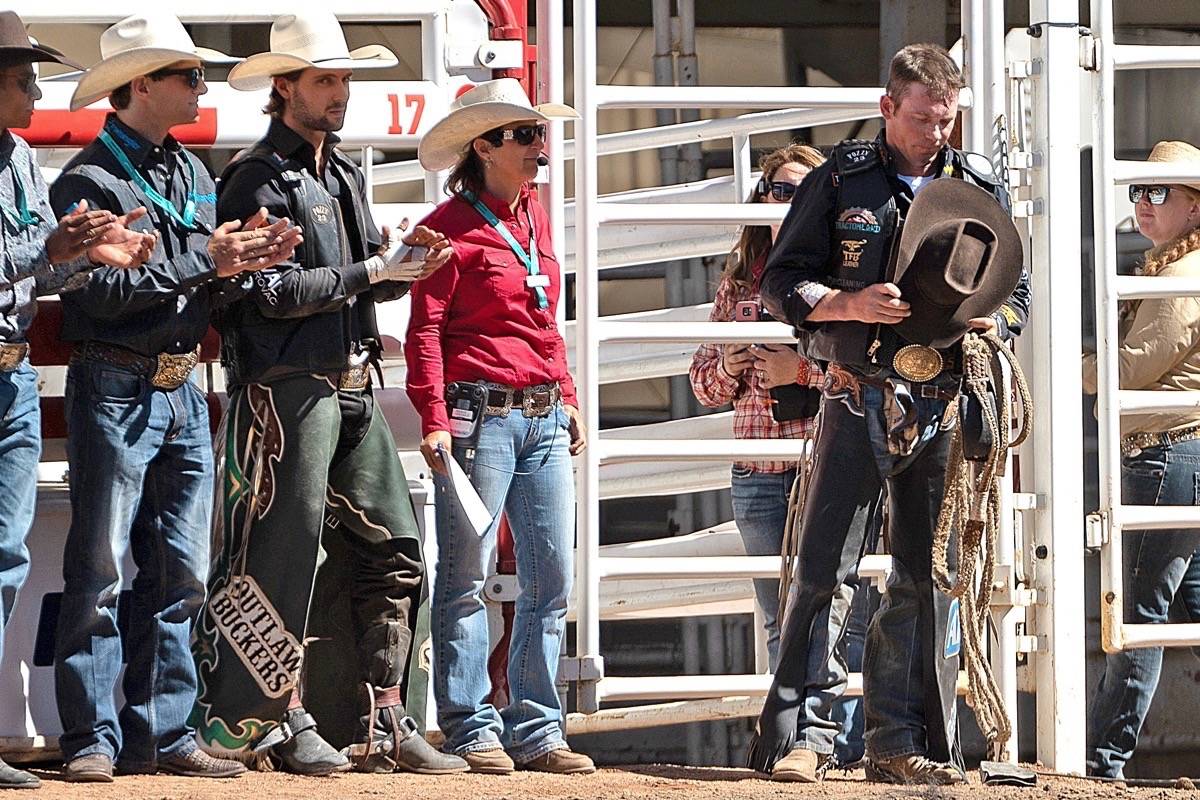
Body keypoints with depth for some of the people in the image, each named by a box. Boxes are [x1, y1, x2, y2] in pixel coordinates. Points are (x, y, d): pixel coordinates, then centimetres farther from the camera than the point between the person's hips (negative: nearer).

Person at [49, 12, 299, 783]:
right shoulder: (88, 179, -8)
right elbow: (104, 291, -19)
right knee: (100, 570, -5)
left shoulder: (193, 174, 16)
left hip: (184, 393, 8)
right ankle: (91, 739, -4)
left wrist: (240, 261, -4)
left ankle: (162, 732, 11)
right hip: (116, 392, -8)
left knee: (180, 575, 7)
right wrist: (204, 262, -17)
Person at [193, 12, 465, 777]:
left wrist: (404, 270, 1)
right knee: (286, 551, -6)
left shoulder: (346, 175, 19)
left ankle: (385, 723, 7)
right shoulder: (259, 180, -7)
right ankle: (284, 717, 0)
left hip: (354, 388, 8)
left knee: (395, 549, 5)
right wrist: (372, 269, -14)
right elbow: (274, 291, -16)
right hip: (288, 389, -8)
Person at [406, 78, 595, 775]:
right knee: (469, 576, -2)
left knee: (553, 578, 6)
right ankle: (472, 728, 2)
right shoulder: (453, 226, -6)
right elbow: (425, 331, -10)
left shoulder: (534, 217, 17)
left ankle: (536, 730, 11)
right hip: (481, 413, -8)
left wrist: (568, 399, 20)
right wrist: (434, 421, -17)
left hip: (545, 418, 8)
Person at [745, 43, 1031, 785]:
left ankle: (903, 741, 9)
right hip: (858, 401, -3)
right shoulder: (840, 181, 3)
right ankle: (802, 734, -3)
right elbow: (782, 283, 3)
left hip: (942, 408, 3)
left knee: (928, 578, 4)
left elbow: (1018, 294, 15)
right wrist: (850, 305, -15)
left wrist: (986, 320, -8)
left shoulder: (981, 188, 10)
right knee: (823, 570, -5)